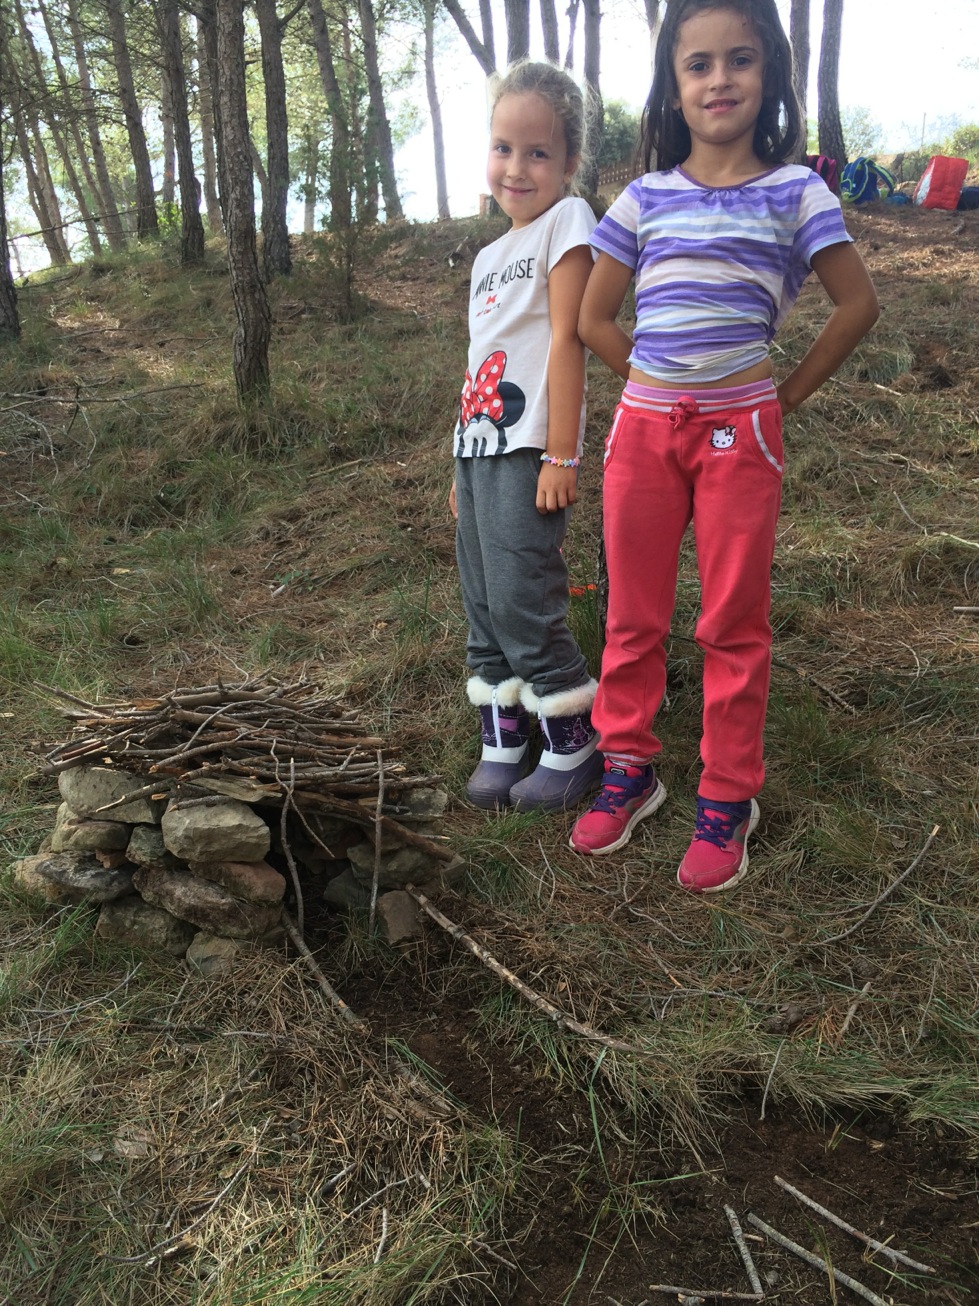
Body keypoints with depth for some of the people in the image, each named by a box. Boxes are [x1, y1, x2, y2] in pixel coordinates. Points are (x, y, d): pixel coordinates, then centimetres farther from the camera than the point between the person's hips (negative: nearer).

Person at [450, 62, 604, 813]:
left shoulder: (565, 221, -2)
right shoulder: (489, 256, 20)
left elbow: (566, 339, -11)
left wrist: (562, 455, -16)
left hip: (527, 450, -8)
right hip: (478, 447, 8)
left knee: (522, 598, -9)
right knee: (484, 603, 9)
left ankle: (576, 745, 8)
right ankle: (503, 742, 20)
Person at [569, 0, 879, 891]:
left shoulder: (793, 191, 3)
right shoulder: (646, 198, 8)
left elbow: (858, 304, 5)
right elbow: (595, 319, 12)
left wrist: (788, 395, 3)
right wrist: (659, 387, 8)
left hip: (739, 431, -2)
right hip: (645, 426, 3)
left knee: (735, 624, 4)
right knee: (633, 616, 8)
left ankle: (728, 798, 16)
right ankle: (629, 769, 24)